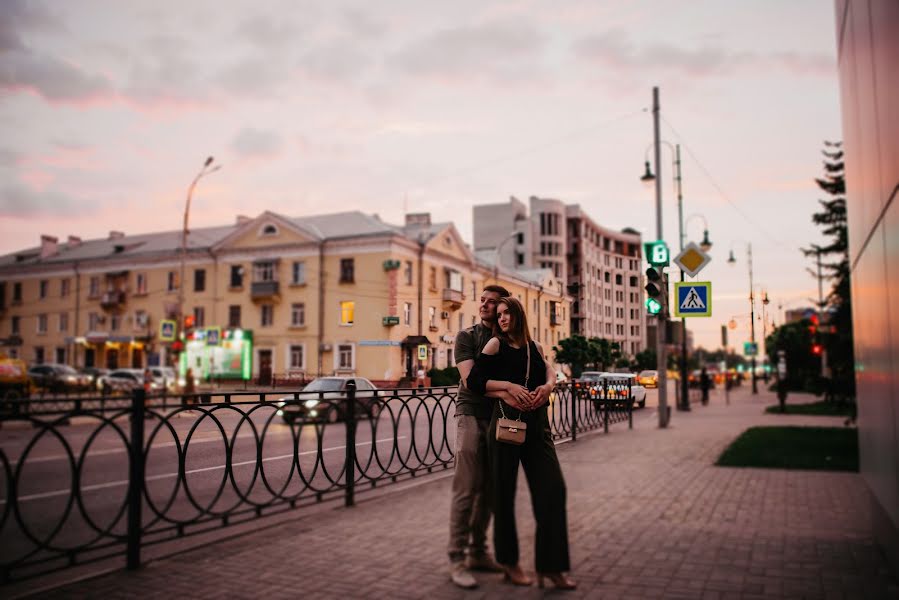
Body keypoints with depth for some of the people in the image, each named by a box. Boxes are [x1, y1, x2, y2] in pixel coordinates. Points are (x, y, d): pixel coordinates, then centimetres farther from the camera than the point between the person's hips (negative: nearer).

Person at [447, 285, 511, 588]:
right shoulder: (467, 336, -2)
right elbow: (470, 378, -15)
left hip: (500, 418, 4)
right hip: (472, 415, -4)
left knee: (489, 490, 8)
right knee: (466, 489, -7)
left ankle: (478, 552, 19)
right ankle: (457, 558, 0)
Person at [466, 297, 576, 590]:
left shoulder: (534, 347, 15)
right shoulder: (496, 344, 2)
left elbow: (548, 373, 8)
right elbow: (473, 381, -5)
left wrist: (547, 386, -14)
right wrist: (508, 386, -15)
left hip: (537, 423, 4)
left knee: (552, 487, -3)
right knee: (504, 492, 4)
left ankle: (550, 566, 7)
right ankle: (509, 562, 21)